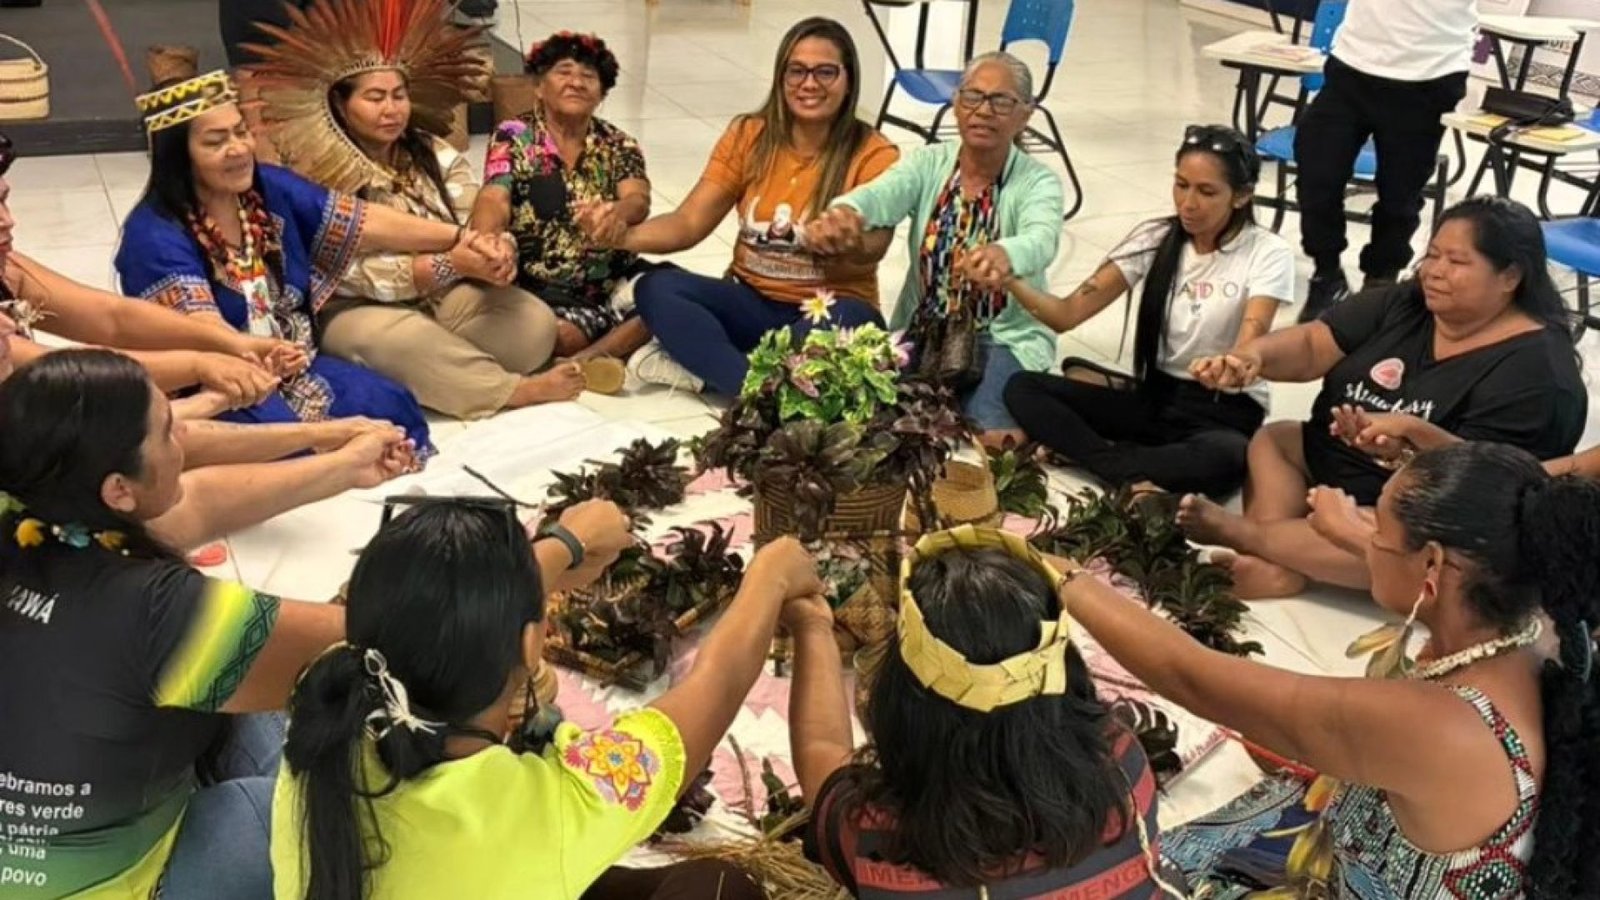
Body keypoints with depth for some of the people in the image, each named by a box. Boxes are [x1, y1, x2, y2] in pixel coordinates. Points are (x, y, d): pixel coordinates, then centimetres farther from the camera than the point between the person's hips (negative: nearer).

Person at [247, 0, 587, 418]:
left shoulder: (436, 154, 6)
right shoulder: (316, 181, -11)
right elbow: (357, 275, -18)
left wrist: (495, 253, -27)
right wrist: (450, 263, -28)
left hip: (446, 294, 5)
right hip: (359, 309, -5)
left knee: (534, 323, -19)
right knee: (409, 340, -39)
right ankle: (514, 389, -23)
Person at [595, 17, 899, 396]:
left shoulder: (875, 155, -8)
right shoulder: (748, 136, 2)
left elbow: (865, 254, -18)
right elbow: (688, 223, -5)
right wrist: (620, 235, -23)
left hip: (827, 313, -3)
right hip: (750, 303, 4)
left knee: (849, 321, -38)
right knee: (655, 287, -21)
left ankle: (703, 367, -28)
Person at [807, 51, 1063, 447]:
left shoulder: (1037, 181, -8)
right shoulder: (928, 163, 0)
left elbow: (1040, 240, -31)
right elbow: (880, 195, -22)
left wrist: (1003, 255, -57)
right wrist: (844, 210, -48)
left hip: (1005, 340, -2)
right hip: (921, 333, 3)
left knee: (985, 428, -28)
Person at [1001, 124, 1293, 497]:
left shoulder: (1268, 254, -10)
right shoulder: (1155, 239, 0)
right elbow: (1067, 314, -7)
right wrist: (1010, 280, -27)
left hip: (1225, 410, -4)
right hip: (1153, 395, 4)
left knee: (1228, 458, -42)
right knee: (1022, 388, -17)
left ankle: (1073, 447, -28)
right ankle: (1131, 478, -32)